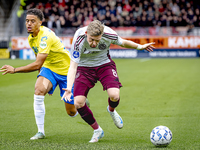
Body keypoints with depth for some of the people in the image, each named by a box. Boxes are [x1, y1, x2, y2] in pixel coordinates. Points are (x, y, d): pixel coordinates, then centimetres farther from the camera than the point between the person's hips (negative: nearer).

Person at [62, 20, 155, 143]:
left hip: (104, 64, 1)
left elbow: (123, 43, 1)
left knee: (114, 96, -24)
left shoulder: (109, 34, -25)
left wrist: (140, 47, 1)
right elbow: (73, 66, -29)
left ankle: (111, 110, 17)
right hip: (84, 67, 0)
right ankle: (97, 130, 10)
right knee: (78, 103, -15)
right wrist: (69, 88, -40)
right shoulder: (79, 40, -31)